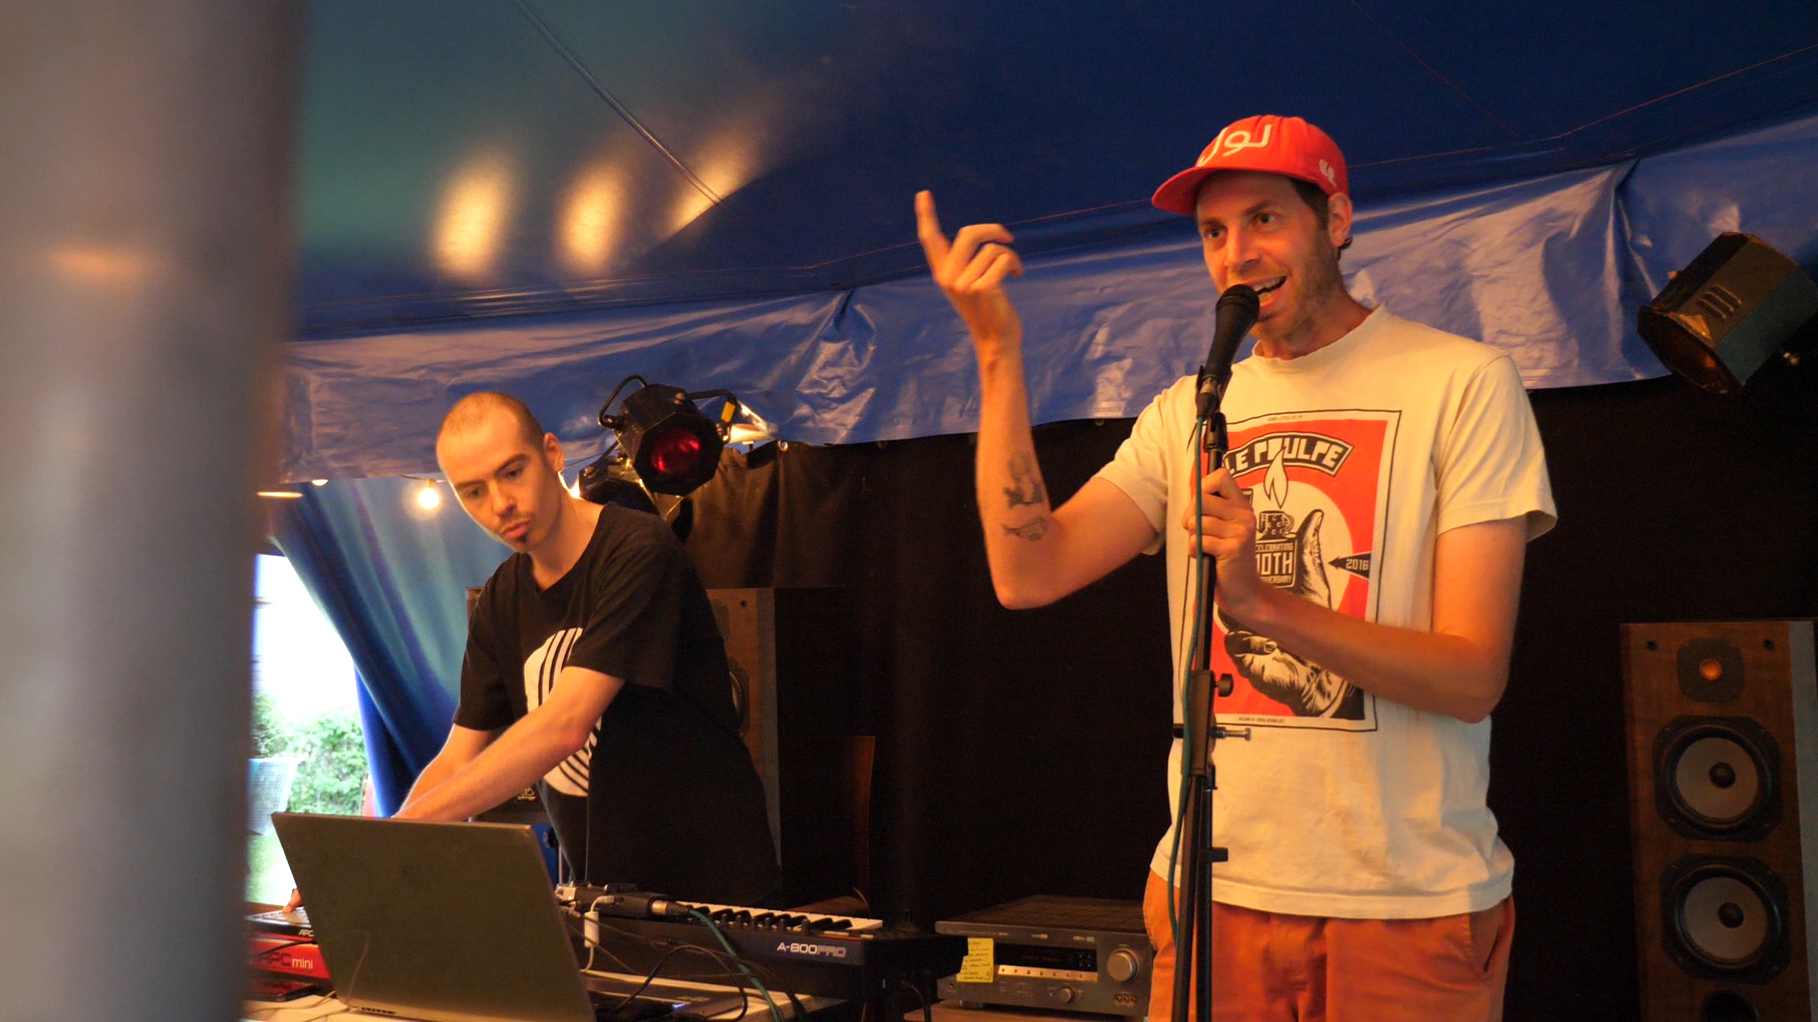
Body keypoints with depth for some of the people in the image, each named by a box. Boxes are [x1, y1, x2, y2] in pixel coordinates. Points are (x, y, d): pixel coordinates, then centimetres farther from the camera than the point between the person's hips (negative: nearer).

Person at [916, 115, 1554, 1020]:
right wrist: (998, 353, -9)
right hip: (1210, 888, 3)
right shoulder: (1186, 412, 8)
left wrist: (1265, 605, -27)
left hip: (1410, 905, -3)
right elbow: (1027, 575, -5)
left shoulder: (1462, 382, -4)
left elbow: (1474, 678, -12)